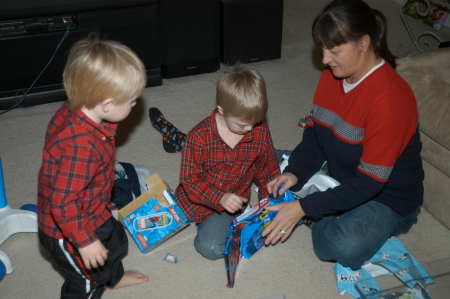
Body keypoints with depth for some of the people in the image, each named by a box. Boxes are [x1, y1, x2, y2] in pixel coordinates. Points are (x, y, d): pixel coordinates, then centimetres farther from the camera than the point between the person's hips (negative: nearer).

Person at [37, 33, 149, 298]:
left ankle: (114, 277, 63)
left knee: (115, 240, 33)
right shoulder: (80, 146, -42)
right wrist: (85, 241, -24)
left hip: (92, 212, 9)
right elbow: (63, 203, -36)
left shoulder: (75, 111, -14)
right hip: (67, 231, -9)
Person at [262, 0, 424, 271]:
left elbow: (370, 181, -30)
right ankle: (336, 218, -1)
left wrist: (303, 208, -31)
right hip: (339, 176, 8)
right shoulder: (333, 75, -6)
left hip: (387, 194, -7)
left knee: (341, 247, -33)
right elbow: (314, 133, 1)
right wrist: (295, 172, -18)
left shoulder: (391, 98, -31)